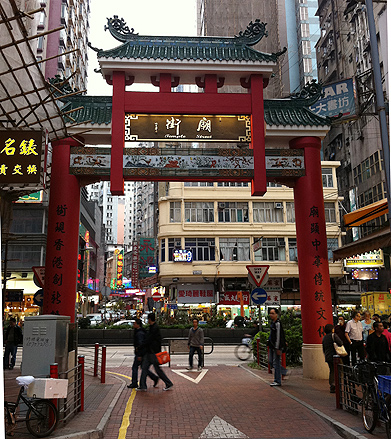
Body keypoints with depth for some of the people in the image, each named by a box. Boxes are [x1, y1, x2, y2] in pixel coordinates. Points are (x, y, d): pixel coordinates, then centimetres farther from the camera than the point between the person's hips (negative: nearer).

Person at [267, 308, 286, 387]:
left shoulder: (278, 323, -16)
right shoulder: (272, 322, 14)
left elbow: (278, 336, -18)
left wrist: (278, 348, -19)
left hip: (277, 346, -10)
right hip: (272, 346, 10)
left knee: (276, 363, -5)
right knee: (271, 361, 14)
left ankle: (277, 381, 3)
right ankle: (283, 371, 31)